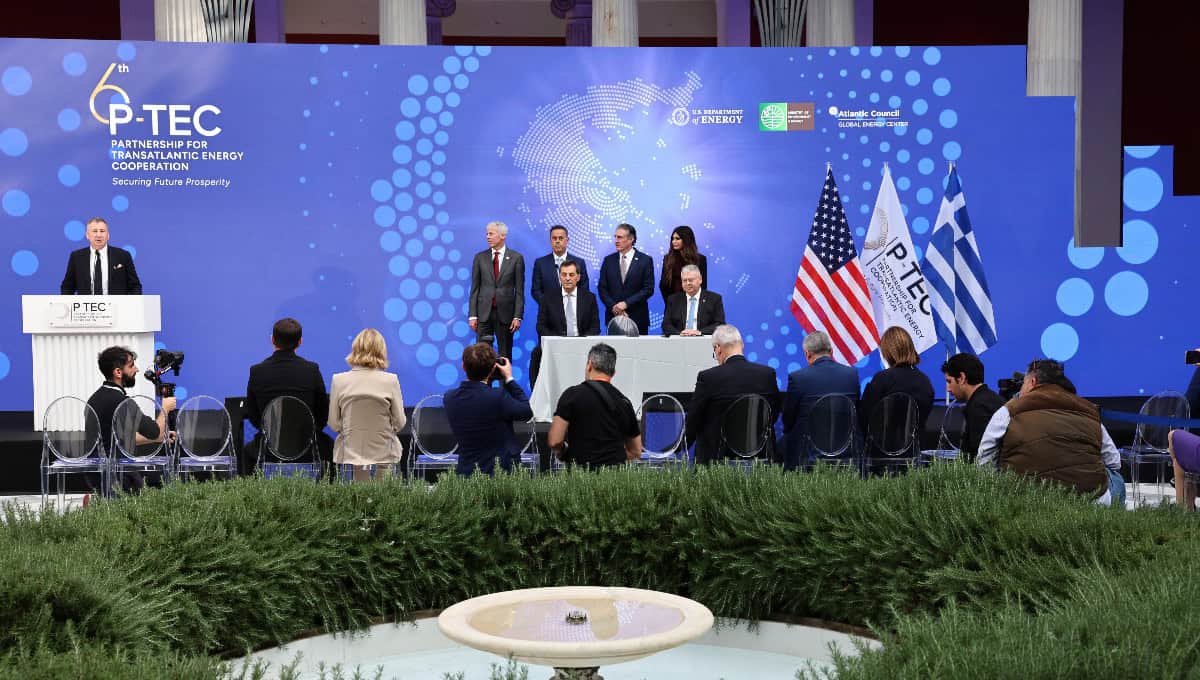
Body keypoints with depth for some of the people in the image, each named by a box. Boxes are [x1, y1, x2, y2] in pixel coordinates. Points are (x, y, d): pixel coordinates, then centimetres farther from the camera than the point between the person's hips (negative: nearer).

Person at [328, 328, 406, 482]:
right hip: (384, 453, -1)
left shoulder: (339, 380, -5)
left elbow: (333, 424, 1)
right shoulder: (390, 380, -8)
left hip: (350, 453, 1)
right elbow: (399, 423, -2)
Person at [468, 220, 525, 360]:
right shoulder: (480, 257, 7)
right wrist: (472, 315, 0)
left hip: (505, 313, -1)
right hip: (484, 312, 1)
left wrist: (517, 316, -6)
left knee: (505, 355, 4)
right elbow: (475, 288, 6)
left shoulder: (516, 258, 1)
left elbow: (519, 290, 0)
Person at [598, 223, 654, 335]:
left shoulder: (645, 260, -1)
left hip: (637, 318, -2)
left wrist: (626, 303, -13)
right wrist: (613, 307, -10)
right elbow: (602, 288, 6)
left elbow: (649, 289, -6)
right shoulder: (608, 260, 8)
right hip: (613, 317, 2)